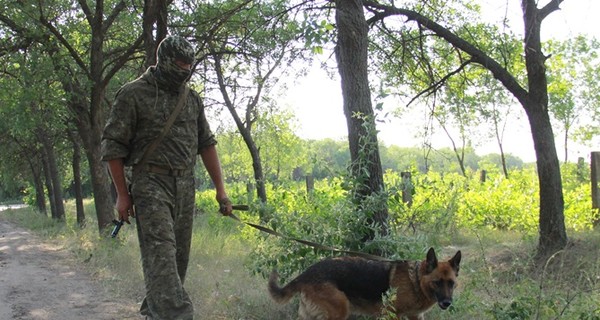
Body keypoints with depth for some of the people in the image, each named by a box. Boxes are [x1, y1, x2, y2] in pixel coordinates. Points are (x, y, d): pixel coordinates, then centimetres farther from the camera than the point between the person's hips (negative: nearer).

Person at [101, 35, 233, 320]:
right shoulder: (133, 94, -3)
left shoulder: (192, 99, 14)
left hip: (186, 186, 6)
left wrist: (220, 188, 9)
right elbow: (112, 145, -3)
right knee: (161, 254, -16)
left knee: (179, 254, 9)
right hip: (151, 184, -6)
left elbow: (206, 144, 16)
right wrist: (122, 194, -6)